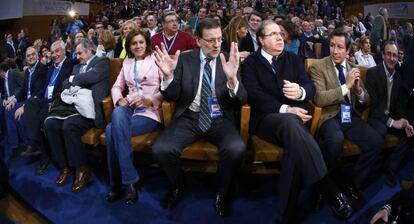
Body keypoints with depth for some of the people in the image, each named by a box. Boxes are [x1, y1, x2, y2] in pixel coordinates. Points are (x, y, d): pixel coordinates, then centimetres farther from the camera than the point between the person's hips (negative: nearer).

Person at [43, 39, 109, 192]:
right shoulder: (76, 67, 29)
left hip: (87, 107, -7)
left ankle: (81, 168, -12)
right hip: (71, 105, 7)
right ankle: (64, 166, -5)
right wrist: (70, 84, -2)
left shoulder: (102, 62, 6)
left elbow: (89, 77, -12)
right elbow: (65, 85, 20)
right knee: (49, 123, -17)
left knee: (69, 125, -31)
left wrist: (73, 79, 6)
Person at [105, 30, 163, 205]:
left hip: (150, 111, -4)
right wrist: (119, 99, -2)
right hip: (129, 107, 4)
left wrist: (149, 100, -18)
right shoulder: (127, 62, 22)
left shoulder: (157, 60, 5)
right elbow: (117, 86, 20)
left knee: (112, 130, -27)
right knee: (117, 113, -33)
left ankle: (118, 184, -13)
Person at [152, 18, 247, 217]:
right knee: (160, 150, -24)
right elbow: (171, 97, 1)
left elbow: (241, 101, -7)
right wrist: (168, 75, -21)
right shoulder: (185, 59, 4)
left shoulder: (229, 61, 2)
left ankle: (223, 193, 1)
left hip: (219, 120, 0)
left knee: (237, 149, -31)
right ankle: (177, 185, 10)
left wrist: (232, 78, -28)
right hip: (189, 118, 1)